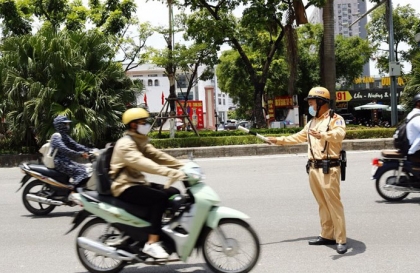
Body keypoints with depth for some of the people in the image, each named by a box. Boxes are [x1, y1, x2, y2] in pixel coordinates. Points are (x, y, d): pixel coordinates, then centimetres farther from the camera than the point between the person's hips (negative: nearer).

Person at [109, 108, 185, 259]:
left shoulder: (140, 142, 16)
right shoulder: (125, 144, -16)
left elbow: (157, 155, 9)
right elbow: (141, 162, -34)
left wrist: (183, 167, -3)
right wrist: (168, 172, -46)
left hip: (138, 182, 10)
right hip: (125, 187, -10)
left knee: (174, 193, -1)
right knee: (160, 197, -29)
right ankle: (152, 243, -29)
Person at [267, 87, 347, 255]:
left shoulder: (335, 119, -6)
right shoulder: (312, 122, 21)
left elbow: (339, 134, -27)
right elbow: (299, 137, 30)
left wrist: (322, 135, -44)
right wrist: (279, 140, 26)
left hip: (329, 169, -8)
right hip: (313, 168, 8)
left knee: (334, 204, -8)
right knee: (322, 204, 11)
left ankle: (341, 240, -5)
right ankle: (327, 235, 17)